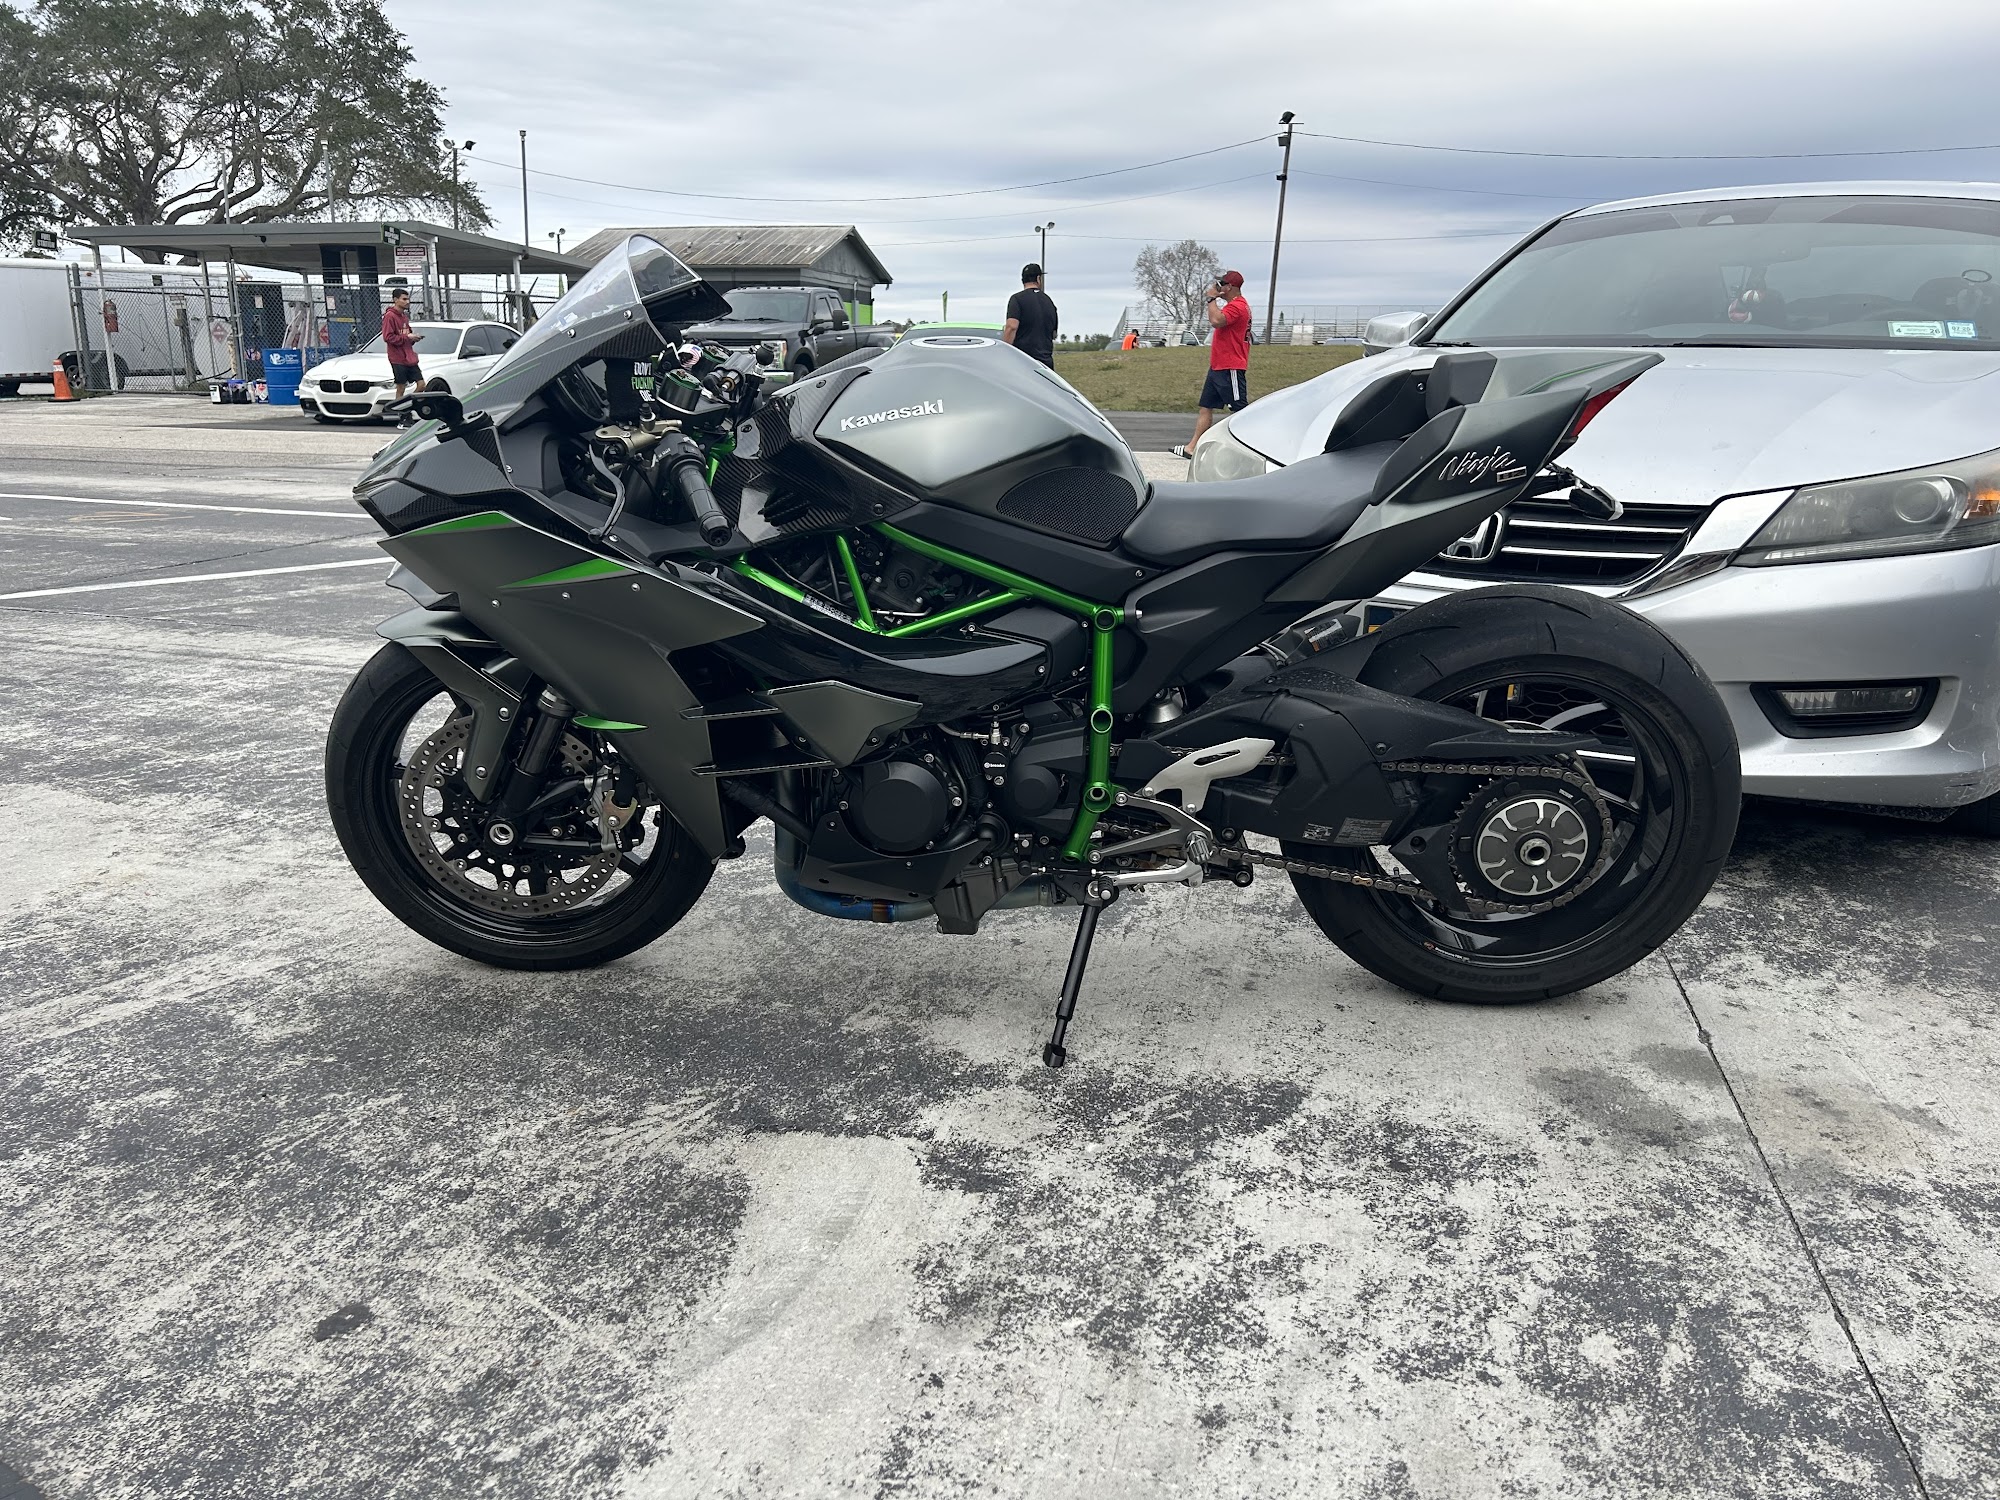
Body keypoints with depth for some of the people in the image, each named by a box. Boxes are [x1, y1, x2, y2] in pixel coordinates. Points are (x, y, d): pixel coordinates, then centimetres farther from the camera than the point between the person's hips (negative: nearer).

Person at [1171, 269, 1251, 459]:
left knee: (1240, 409, -8)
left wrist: (1212, 298, -19)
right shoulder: (1233, 305, 18)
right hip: (1218, 366, 11)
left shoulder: (1237, 306, -16)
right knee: (1206, 407, 9)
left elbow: (1216, 321, -31)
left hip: (1230, 369, -11)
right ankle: (1192, 447, 11)